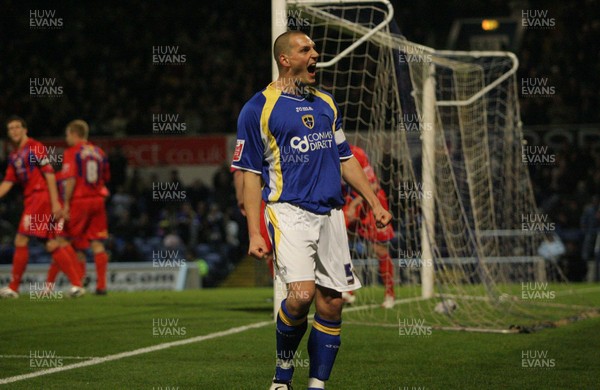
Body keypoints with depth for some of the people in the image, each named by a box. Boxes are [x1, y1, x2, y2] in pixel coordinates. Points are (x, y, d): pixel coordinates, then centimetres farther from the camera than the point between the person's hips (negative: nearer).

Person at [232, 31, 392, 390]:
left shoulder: (327, 104, 16)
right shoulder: (259, 108, -1)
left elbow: (346, 158, 24)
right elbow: (250, 173, -2)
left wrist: (374, 203, 17)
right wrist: (254, 233, -8)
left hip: (330, 213, 6)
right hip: (289, 210, -5)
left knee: (331, 303, 0)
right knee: (302, 294, -21)